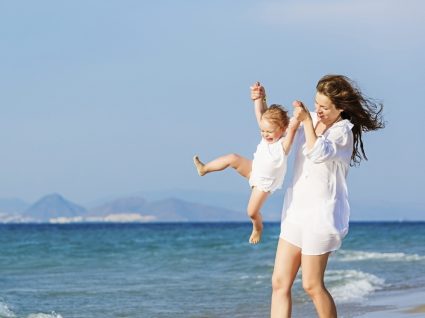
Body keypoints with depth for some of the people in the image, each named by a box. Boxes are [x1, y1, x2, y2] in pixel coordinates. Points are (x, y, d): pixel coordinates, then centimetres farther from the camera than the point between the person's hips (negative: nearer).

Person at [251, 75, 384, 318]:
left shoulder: (343, 131, -10)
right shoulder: (310, 120, 8)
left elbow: (319, 154, -27)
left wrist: (307, 121, -25)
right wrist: (261, 101, 1)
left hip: (321, 213, -7)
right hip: (296, 211, 7)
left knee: (312, 285, -1)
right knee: (280, 283, 1)